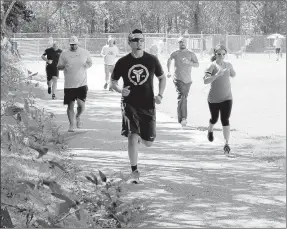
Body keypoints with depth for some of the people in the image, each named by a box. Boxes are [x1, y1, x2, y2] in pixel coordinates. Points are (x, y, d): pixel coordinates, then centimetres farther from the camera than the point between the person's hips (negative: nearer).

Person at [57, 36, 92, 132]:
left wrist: (87, 65, -7)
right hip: (69, 85, 0)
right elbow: (58, 67, 6)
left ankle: (78, 117, 25)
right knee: (70, 105, 2)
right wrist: (64, 66, -17)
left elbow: (90, 62, 17)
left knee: (81, 105, -8)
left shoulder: (85, 52, 5)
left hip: (82, 84, 0)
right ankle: (71, 125, 17)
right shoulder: (64, 54, 2)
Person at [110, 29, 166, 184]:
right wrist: (120, 90, -14)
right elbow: (113, 81, 7)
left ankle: (139, 138, 44)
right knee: (132, 135, -16)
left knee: (148, 142, 5)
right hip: (129, 104, -2)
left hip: (148, 105, 2)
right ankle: (134, 171, -4)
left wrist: (160, 95, -3)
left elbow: (162, 78, 12)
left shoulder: (152, 60, -1)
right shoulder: (123, 62, -3)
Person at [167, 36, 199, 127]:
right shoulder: (175, 54, 5)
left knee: (184, 98, 11)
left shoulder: (191, 54, 5)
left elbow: (197, 65, -2)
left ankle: (183, 118, 24)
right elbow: (169, 60, 25)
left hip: (188, 79, 2)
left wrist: (189, 62, -19)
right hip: (178, 79, -2)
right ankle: (182, 118, -27)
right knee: (181, 97, -19)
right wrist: (168, 71, 23)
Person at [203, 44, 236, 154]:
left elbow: (233, 75, 23)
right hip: (213, 98, -2)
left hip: (226, 98, 2)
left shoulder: (228, 65, 2)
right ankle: (210, 130, 51)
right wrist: (217, 75, -35)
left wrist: (229, 71, 0)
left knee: (225, 120, -9)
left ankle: (226, 144, -9)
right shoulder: (212, 66, -12)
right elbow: (205, 80, -23)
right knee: (214, 118, 16)